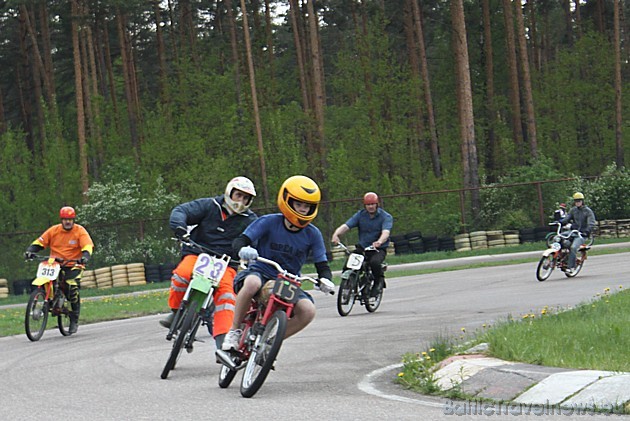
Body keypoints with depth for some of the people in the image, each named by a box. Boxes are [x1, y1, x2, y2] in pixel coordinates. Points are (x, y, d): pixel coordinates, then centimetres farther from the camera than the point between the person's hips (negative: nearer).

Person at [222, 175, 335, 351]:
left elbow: (322, 264, 2)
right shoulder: (269, 222, -9)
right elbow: (239, 241, -14)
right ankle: (234, 331, -19)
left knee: (308, 310, -26)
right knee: (252, 283, -41)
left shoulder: (312, 234, -2)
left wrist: (325, 279, -23)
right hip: (261, 272, -3)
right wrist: (243, 249, -40)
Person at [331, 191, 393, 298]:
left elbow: (385, 232, -25)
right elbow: (346, 226, -11)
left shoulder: (386, 217, -6)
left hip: (379, 249, -3)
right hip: (362, 248, 3)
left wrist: (379, 242, -48)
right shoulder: (360, 215, 2)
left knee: (374, 262, -35)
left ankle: (379, 281, -5)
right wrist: (336, 234, -33)